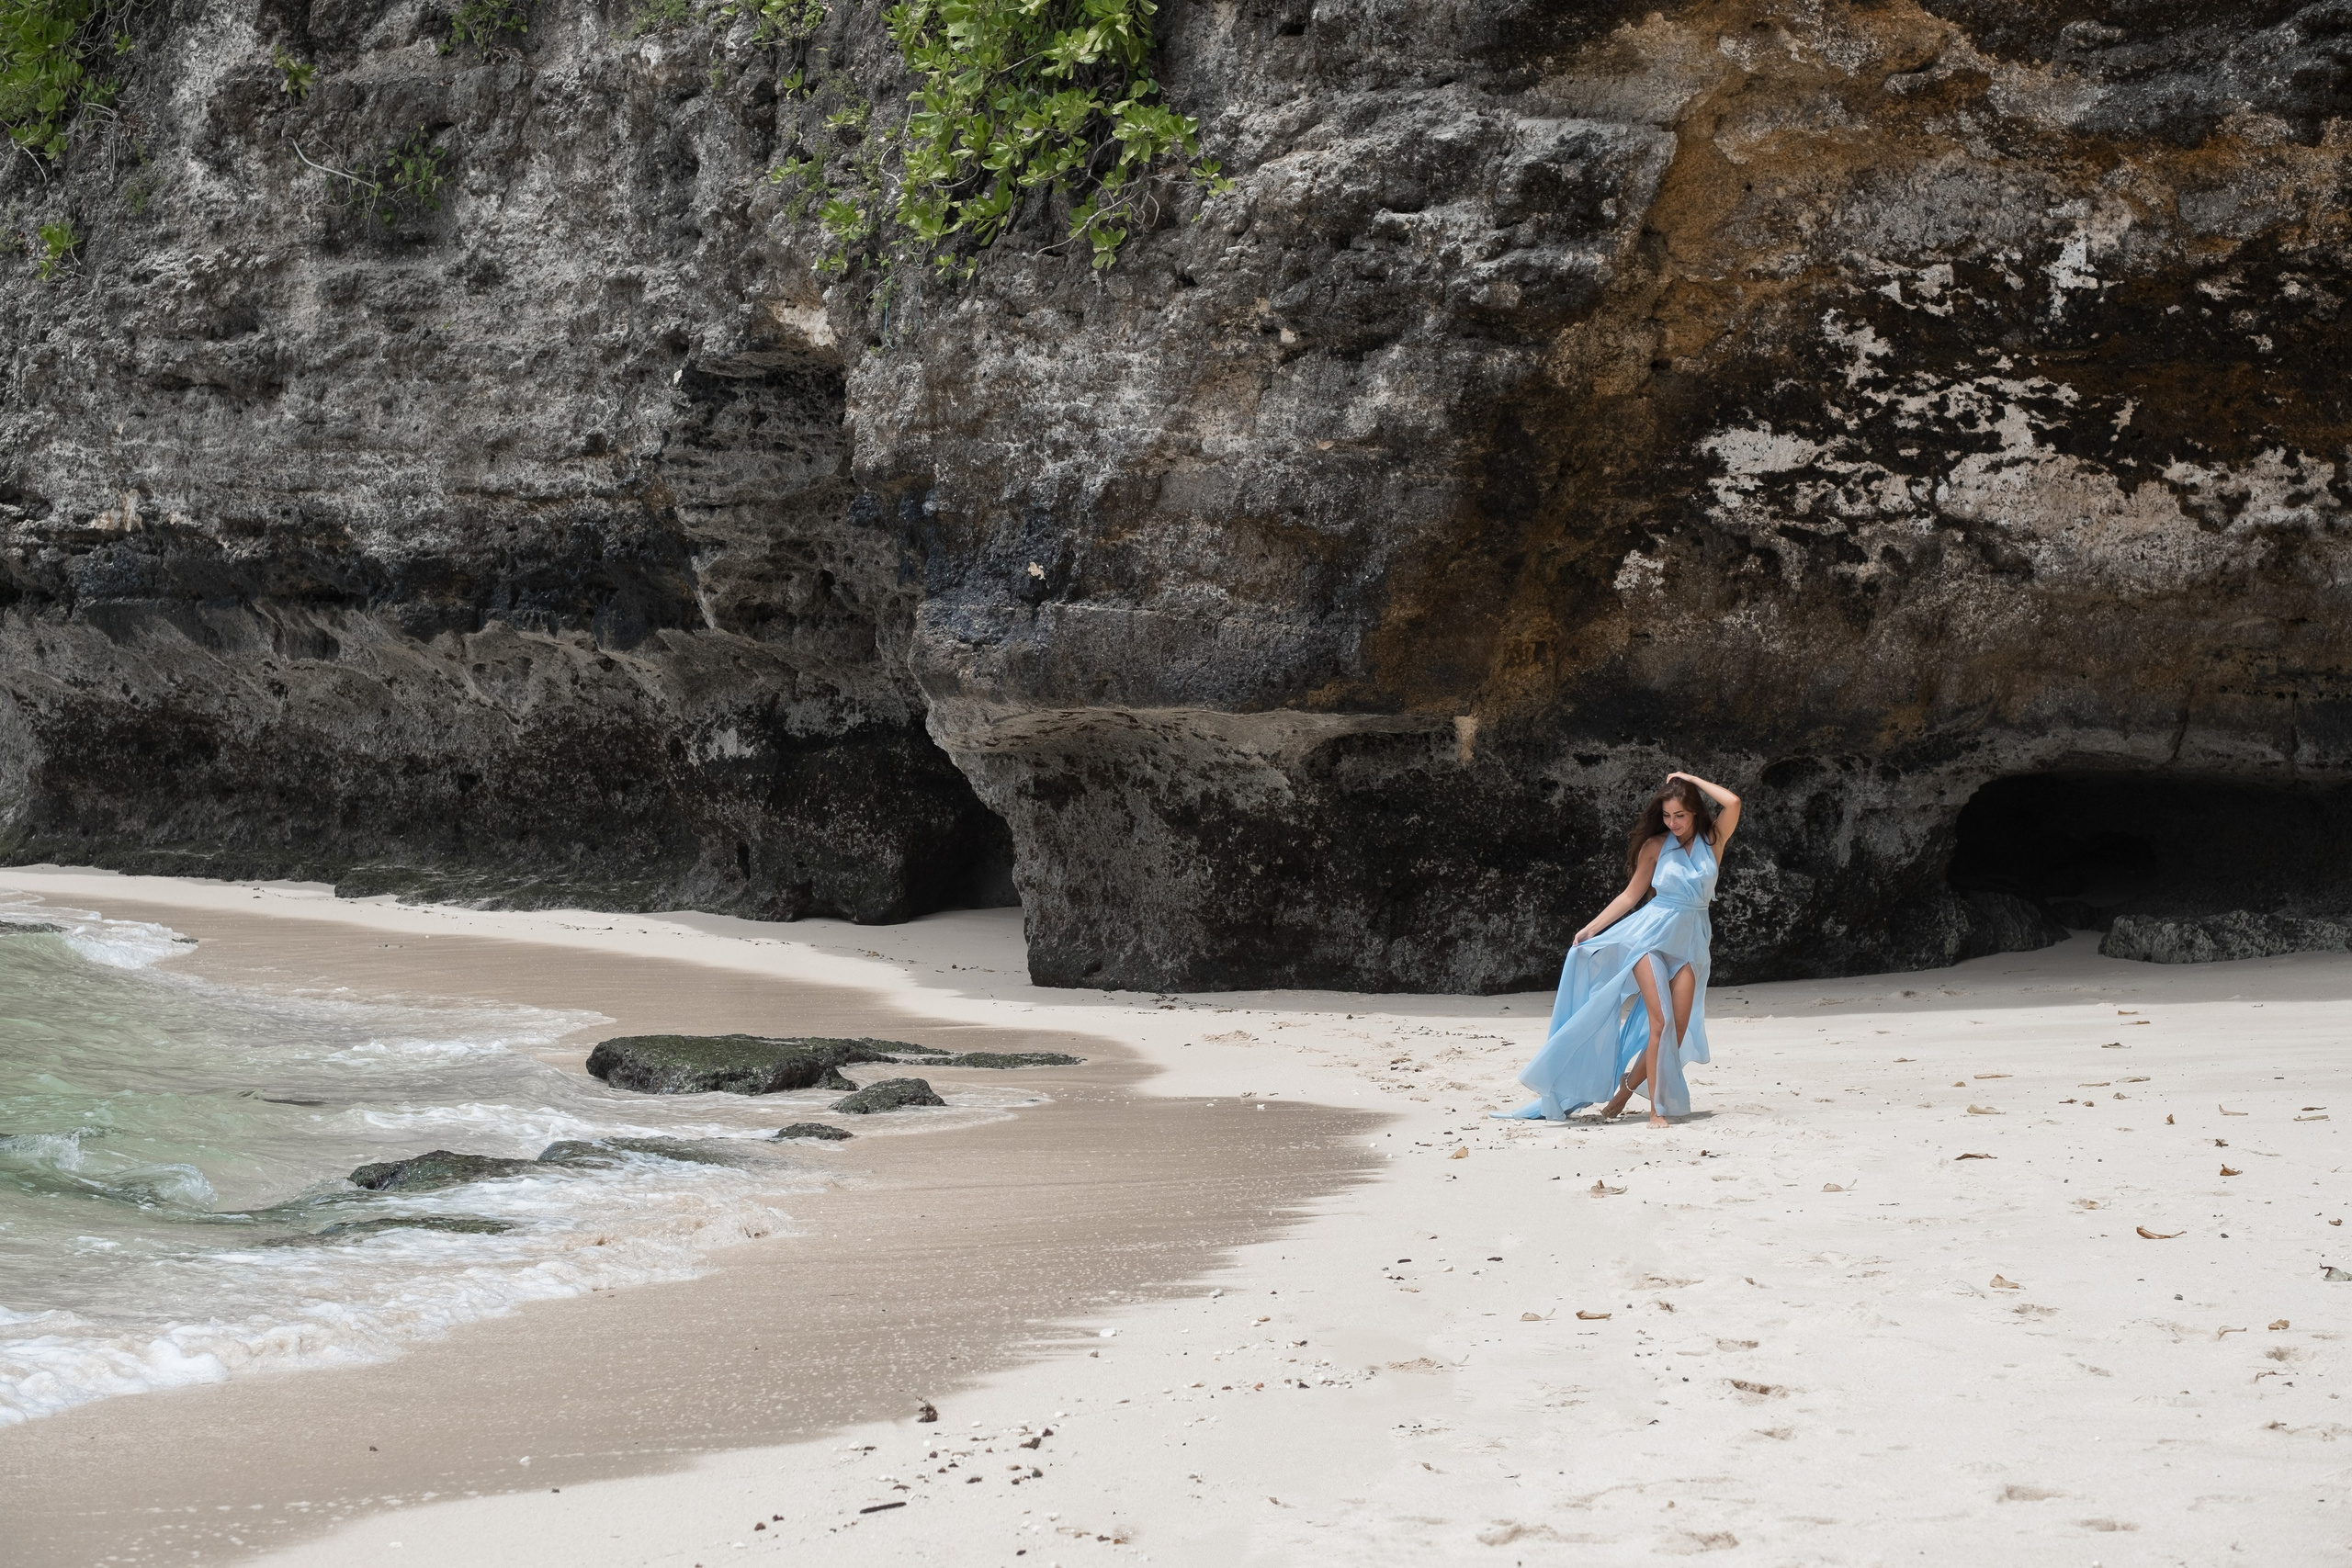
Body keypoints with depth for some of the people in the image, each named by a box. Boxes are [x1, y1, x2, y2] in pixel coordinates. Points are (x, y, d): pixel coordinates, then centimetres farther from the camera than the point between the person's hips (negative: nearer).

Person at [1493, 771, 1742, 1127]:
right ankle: (1656, 1109, -14)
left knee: (1678, 1031, -4)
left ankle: (1628, 1084, 17)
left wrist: (1692, 780, -2)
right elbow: (1632, 894, 6)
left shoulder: (1713, 840, 4)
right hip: (1651, 933, -2)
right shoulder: (1656, 846, 3)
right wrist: (1592, 928, 1)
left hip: (1689, 942, 2)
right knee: (1659, 1021, -15)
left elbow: (1732, 803, -13)